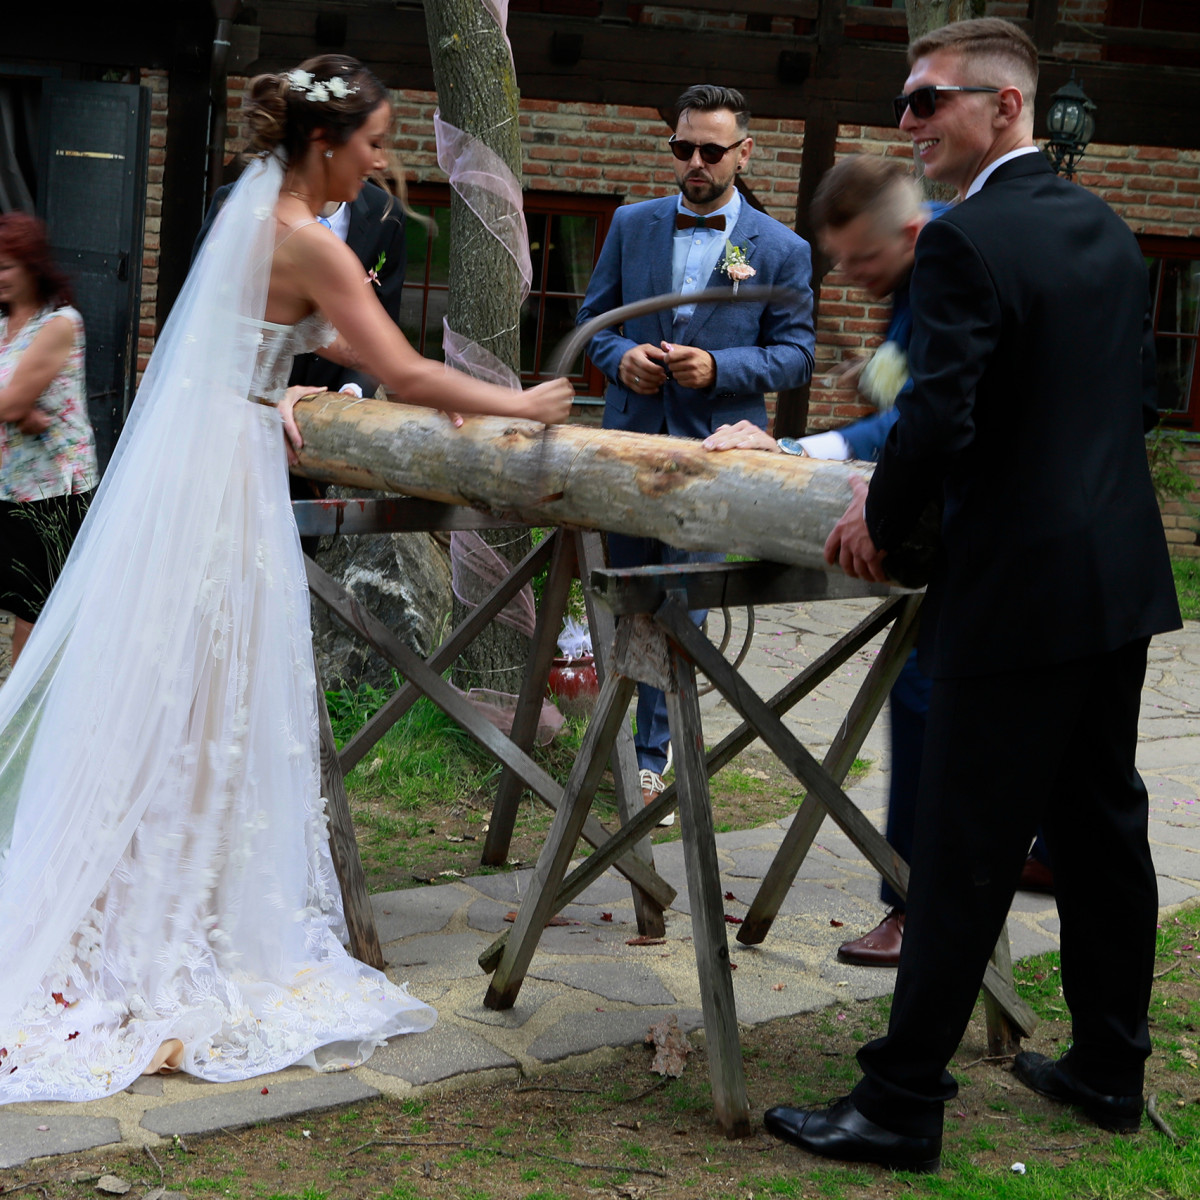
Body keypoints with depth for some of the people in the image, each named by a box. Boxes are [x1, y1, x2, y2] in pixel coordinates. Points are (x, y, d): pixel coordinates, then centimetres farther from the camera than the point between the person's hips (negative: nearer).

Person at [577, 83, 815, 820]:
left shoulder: (782, 250, -1)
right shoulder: (632, 225, 7)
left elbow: (796, 354, -1)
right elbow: (594, 316, 13)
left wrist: (718, 367, -17)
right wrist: (620, 356, -9)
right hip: (629, 441, 3)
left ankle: (654, 756, 7)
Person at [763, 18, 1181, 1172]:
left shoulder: (965, 242, -16)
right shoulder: (1109, 231, 10)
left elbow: (937, 421, -21)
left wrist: (879, 519, -3)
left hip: (1017, 590, -8)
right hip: (1122, 577, 9)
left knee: (963, 858, -2)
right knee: (1103, 827, 17)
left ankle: (901, 1107, 7)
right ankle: (1110, 1067, 29)